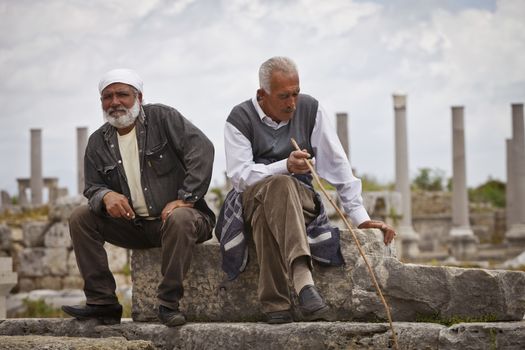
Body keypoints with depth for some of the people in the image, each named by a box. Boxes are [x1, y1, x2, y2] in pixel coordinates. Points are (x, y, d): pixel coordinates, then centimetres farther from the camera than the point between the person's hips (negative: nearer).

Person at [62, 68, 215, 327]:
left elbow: (201, 150, -16)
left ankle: (168, 303, -28)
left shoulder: (163, 118, -6)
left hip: (172, 214, -5)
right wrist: (106, 196, -16)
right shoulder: (98, 142, 9)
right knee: (80, 218, -10)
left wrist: (185, 199, -22)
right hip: (135, 225, 5)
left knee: (179, 219, -39)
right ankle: (102, 302, -11)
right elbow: (92, 187, 11)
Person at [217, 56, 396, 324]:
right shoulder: (240, 119, 0)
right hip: (251, 198, -2)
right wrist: (285, 166, -27)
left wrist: (359, 216, 0)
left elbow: (336, 164, 6)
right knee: (278, 185, -39)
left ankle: (275, 304, -48)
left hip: (300, 198, 2)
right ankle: (303, 280, -59)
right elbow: (238, 174, -11)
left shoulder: (310, 109, 6)